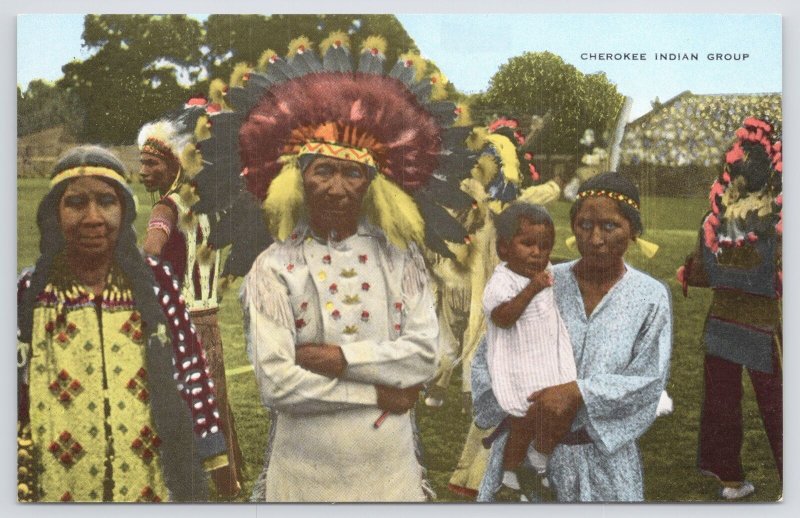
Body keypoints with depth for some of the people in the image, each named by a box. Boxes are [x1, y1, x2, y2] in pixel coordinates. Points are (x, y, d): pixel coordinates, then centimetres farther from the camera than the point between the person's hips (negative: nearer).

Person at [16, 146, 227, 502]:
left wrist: (209, 466, 1)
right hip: (63, 488, 0)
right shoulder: (29, 295, -3)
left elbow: (191, 369, 0)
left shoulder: (156, 281, -3)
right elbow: (13, 398, 2)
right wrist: (20, 493, 1)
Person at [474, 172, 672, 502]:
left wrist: (578, 392, -24)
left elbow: (648, 381, -11)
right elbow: (488, 358, -1)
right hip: (527, 445, 1)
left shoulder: (650, 298, -4)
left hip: (604, 455, 0)